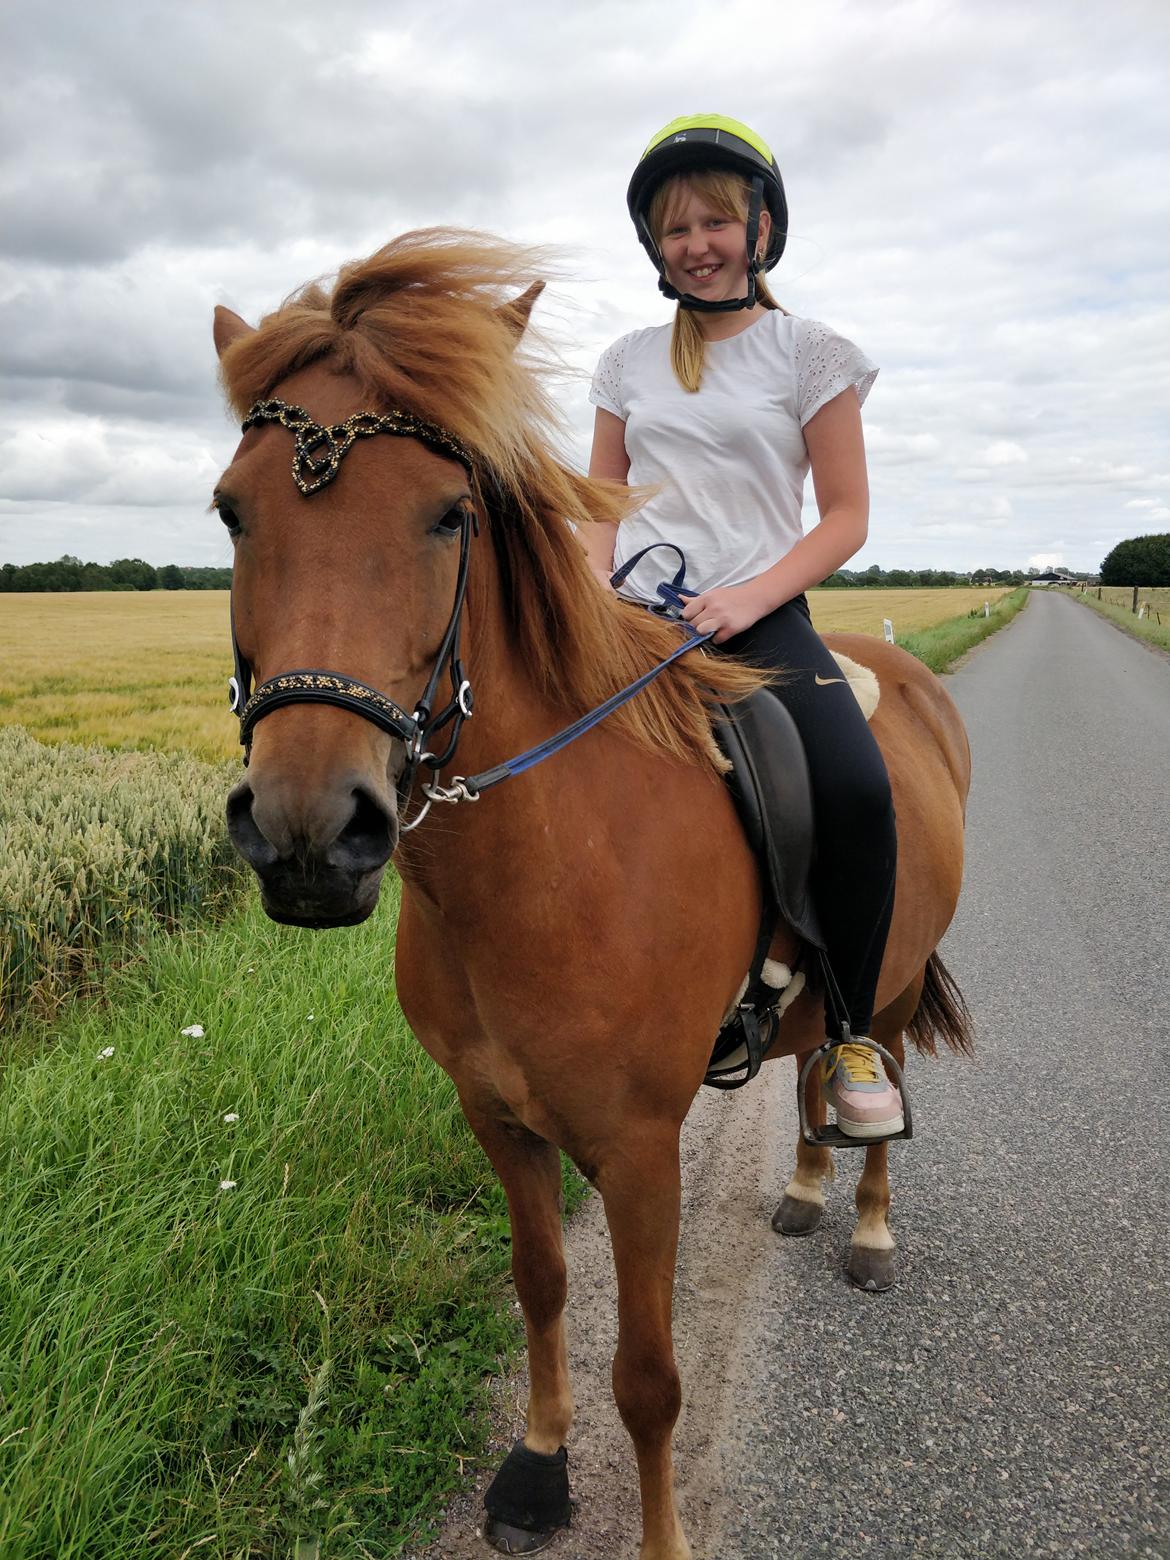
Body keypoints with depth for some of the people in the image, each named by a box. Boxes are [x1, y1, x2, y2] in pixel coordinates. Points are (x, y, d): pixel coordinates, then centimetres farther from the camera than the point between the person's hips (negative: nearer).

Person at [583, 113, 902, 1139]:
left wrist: (749, 597, -14)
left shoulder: (809, 353, 7)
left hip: (761, 618, -3)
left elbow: (845, 515, 2)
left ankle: (850, 1034, -8)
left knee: (856, 790, -30)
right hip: (634, 620, 4)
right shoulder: (629, 362, 16)